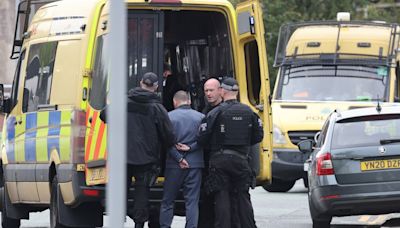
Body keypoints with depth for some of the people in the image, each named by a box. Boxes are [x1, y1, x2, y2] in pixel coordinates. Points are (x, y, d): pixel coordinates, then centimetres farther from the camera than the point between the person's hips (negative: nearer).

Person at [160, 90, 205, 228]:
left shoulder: (169, 117, -4)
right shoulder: (200, 117, 1)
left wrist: (179, 158, -8)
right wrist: (190, 147, -5)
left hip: (174, 165, -1)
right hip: (195, 164, 1)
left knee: (167, 201, 9)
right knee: (192, 201, 3)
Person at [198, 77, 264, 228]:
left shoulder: (216, 112, -8)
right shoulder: (248, 112, 4)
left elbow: (202, 138, -8)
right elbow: (258, 136, 9)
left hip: (220, 160, -3)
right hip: (240, 159, 3)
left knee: (222, 199, -1)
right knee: (243, 197, 10)